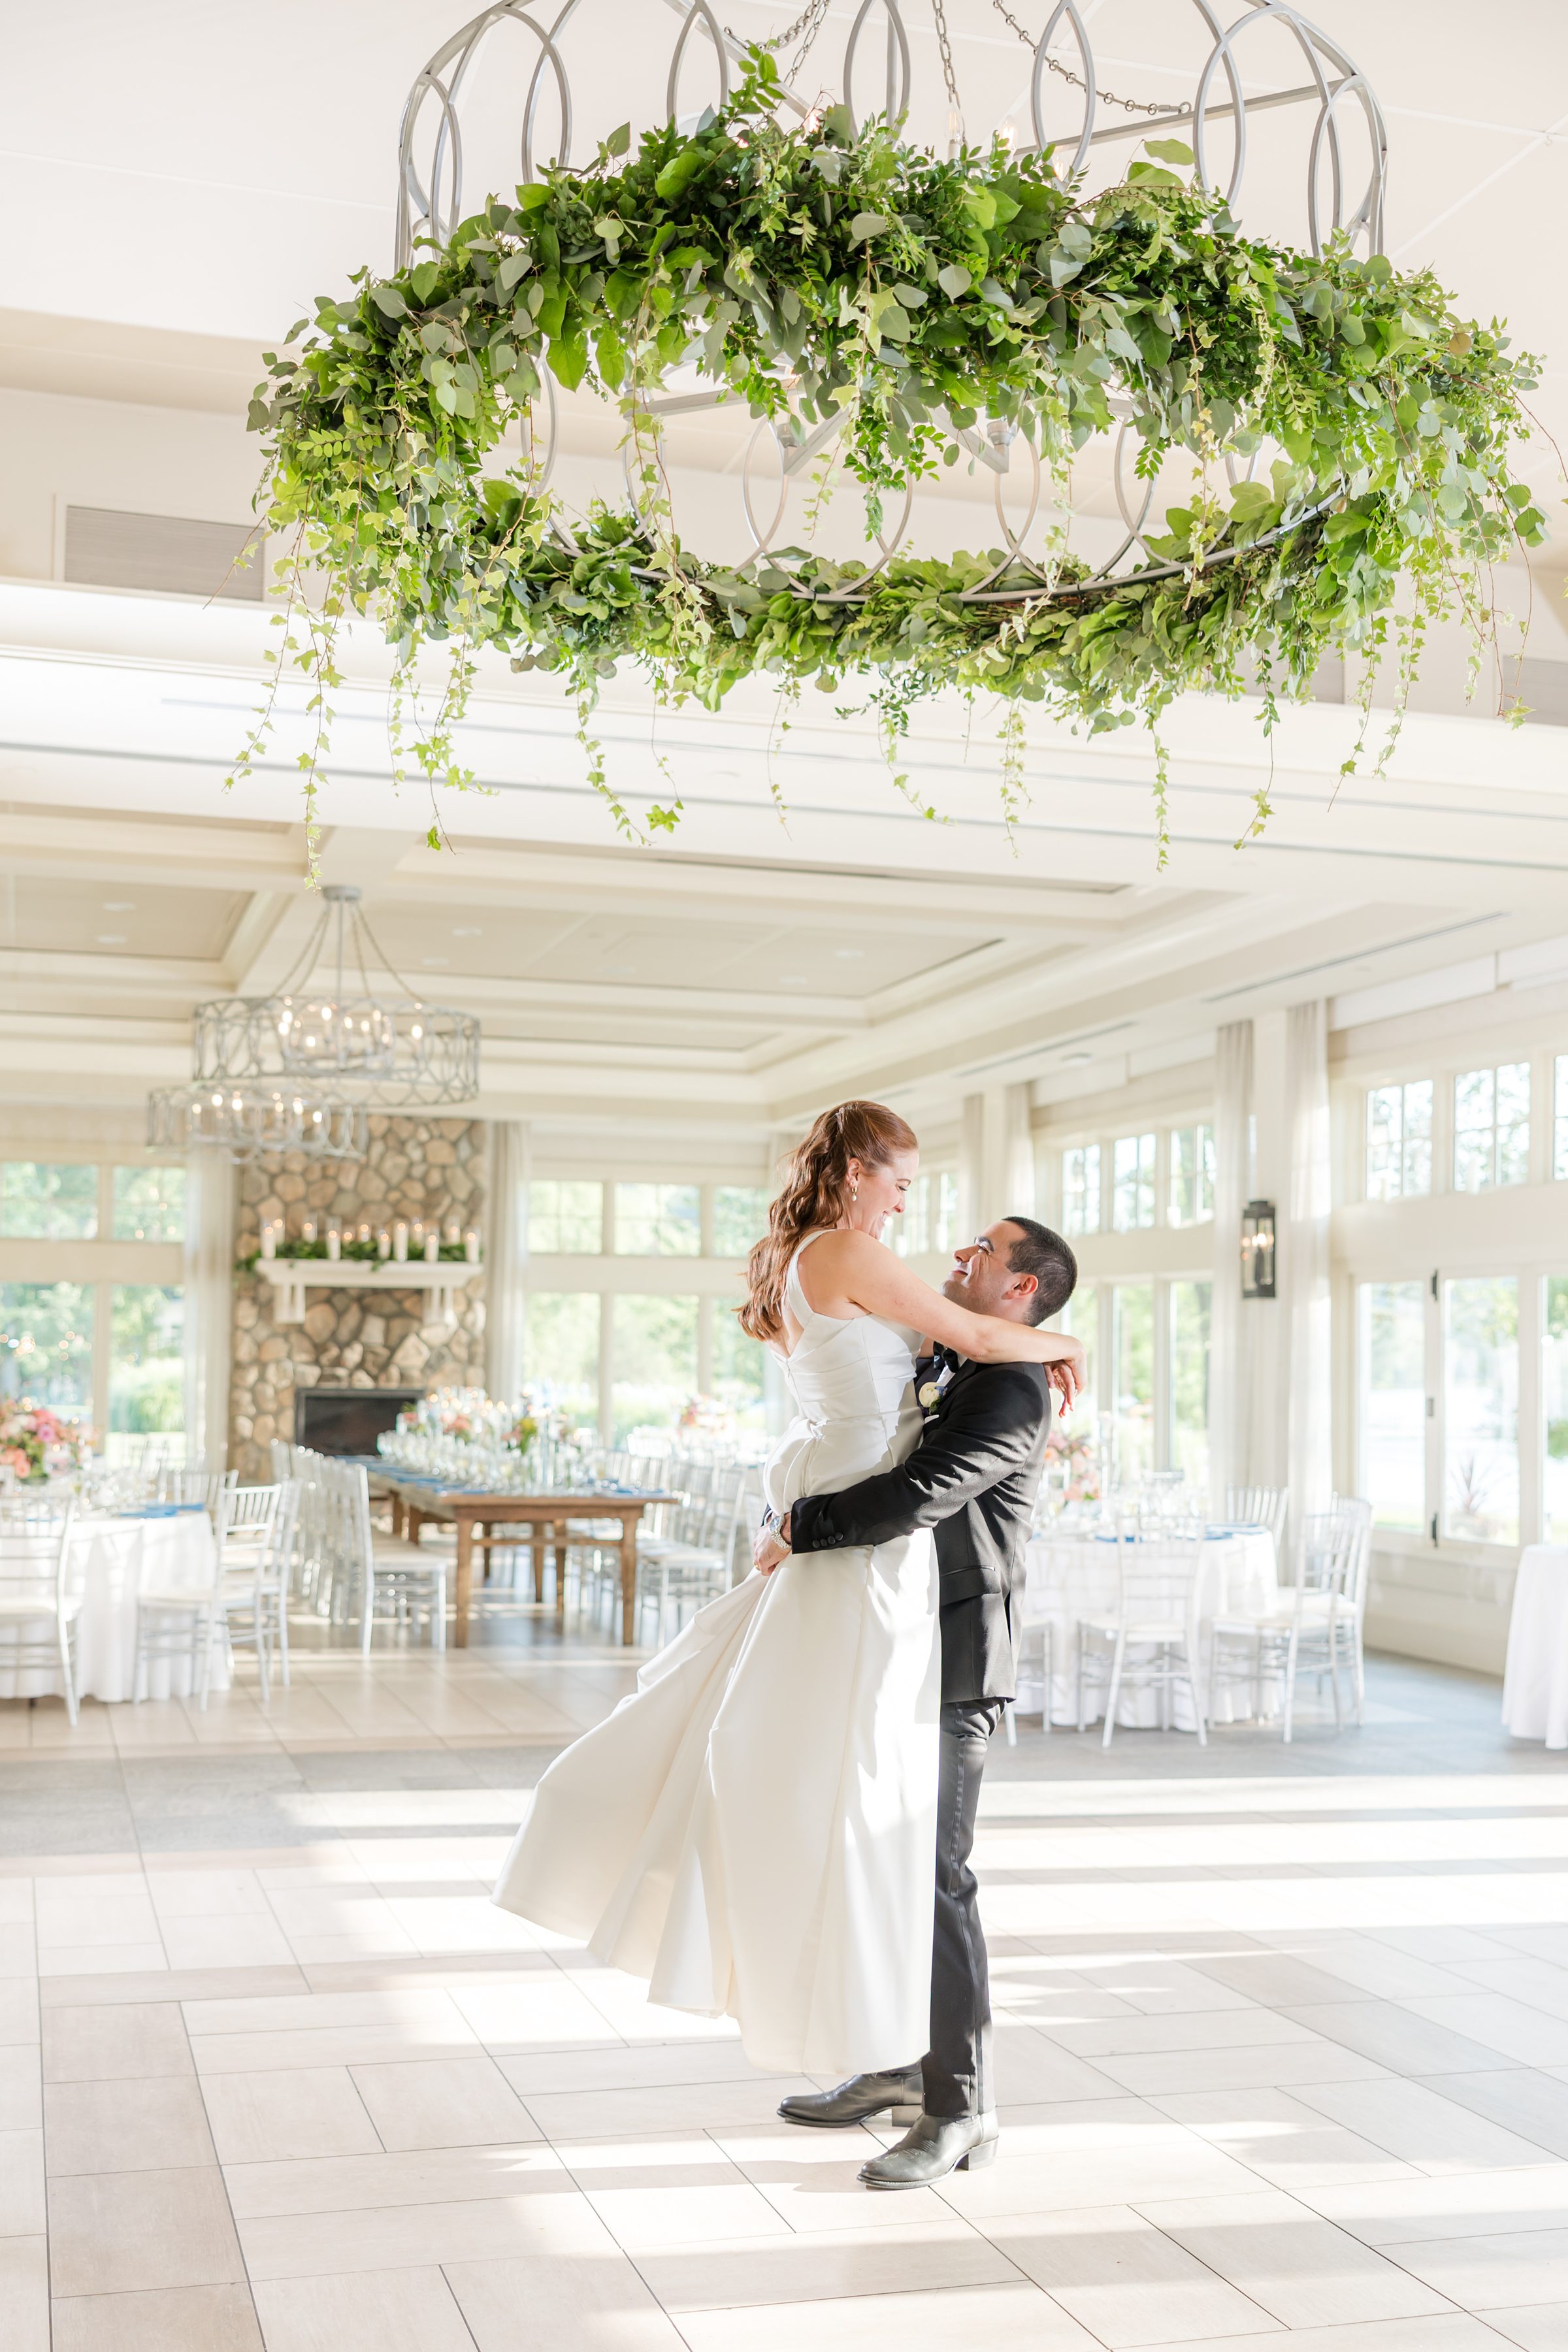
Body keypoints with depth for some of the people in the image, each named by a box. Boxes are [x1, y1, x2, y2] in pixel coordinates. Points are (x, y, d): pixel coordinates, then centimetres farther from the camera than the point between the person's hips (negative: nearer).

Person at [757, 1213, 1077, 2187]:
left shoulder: (1012, 1392, -16)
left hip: (953, 1667, -10)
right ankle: (900, 2067, 28)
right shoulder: (945, 1368, 15)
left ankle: (960, 2109, 5)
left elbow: (920, 1493, -28)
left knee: (932, 1877, -6)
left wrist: (796, 1527, -19)